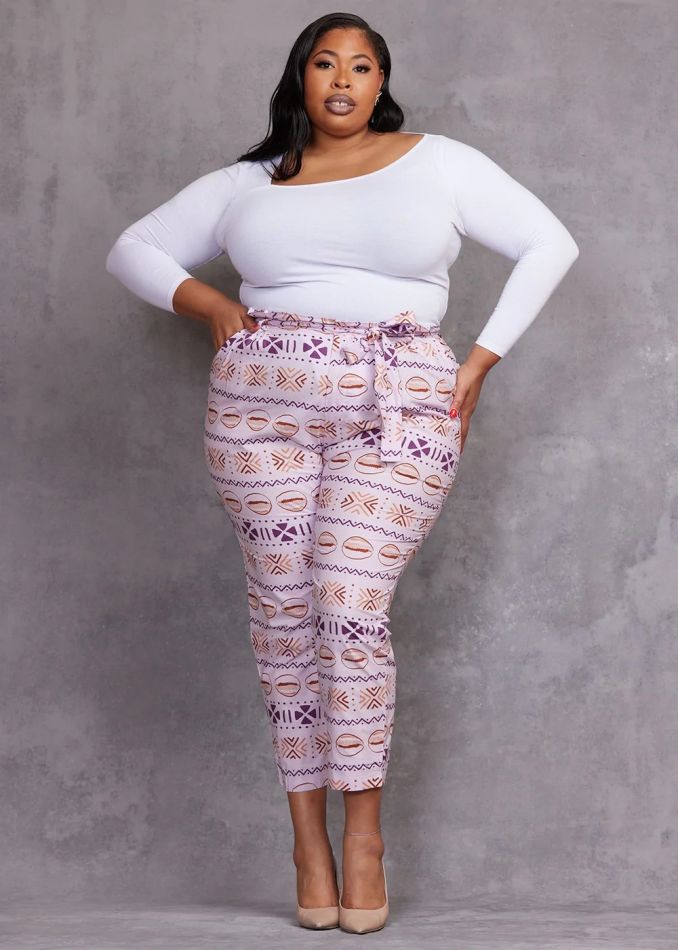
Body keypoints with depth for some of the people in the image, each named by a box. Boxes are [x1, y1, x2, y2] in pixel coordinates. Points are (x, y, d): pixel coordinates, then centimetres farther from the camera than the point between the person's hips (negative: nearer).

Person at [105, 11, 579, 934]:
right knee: (284, 612, 0)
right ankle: (308, 831, 10)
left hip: (397, 413, -2)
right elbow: (133, 249, 20)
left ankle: (364, 831, 2)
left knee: (352, 610, -12)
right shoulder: (245, 184, 14)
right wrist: (204, 301, 2)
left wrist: (482, 358, 2)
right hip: (262, 408, 2)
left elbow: (550, 244, 10)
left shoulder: (439, 163, 9)